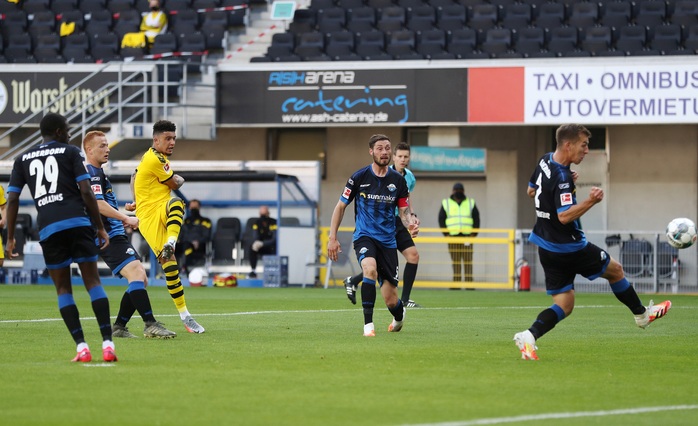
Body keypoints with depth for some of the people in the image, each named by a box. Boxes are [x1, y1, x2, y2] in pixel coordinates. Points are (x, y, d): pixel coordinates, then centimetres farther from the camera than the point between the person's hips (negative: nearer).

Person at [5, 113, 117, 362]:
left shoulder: (23, 159, 18)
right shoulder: (71, 152, 10)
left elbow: (12, 200, 12)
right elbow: (86, 192, 1)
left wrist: (10, 239, 17)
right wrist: (101, 228, 6)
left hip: (48, 228, 2)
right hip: (78, 223, -2)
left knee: (63, 288, 8)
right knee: (93, 282, 1)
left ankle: (81, 347, -4)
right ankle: (107, 344, -10)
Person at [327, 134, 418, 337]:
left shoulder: (398, 180, 1)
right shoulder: (359, 177, -4)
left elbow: (404, 211, 8)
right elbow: (340, 206, 5)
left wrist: (410, 223, -16)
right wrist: (332, 238, 1)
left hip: (388, 241, 2)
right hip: (364, 236, -2)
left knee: (391, 300, -1)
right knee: (370, 269, -36)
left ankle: (399, 315, 38)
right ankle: (368, 324, -28)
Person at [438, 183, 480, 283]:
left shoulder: (471, 203, 12)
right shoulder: (446, 203, 11)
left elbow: (476, 219, 10)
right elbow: (441, 219, 7)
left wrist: (474, 234, -2)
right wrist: (446, 233, -4)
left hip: (467, 236, 0)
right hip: (452, 236, 0)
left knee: (467, 260, -7)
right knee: (455, 261, -2)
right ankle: (456, 284, -1)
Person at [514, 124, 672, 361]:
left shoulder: (545, 161, 5)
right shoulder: (561, 177, -24)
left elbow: (531, 191, 21)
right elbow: (564, 216, -31)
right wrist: (590, 202, -37)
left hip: (547, 248, 8)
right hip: (569, 248, -8)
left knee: (564, 306, 8)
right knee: (615, 270, 15)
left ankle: (529, 336, -14)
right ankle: (642, 315, 33)